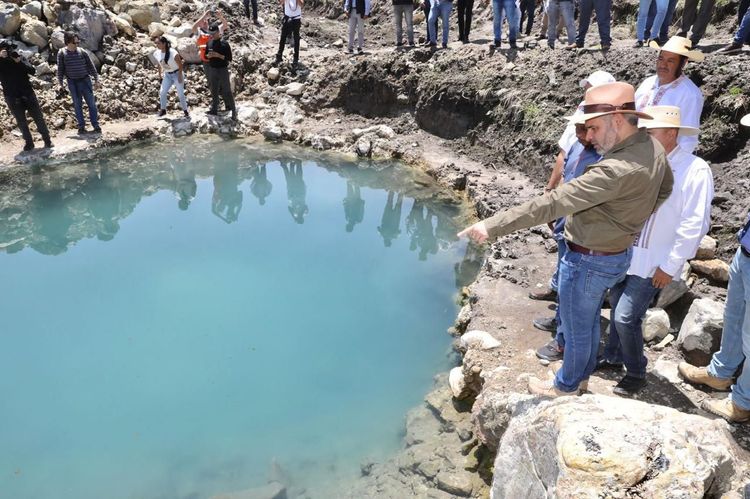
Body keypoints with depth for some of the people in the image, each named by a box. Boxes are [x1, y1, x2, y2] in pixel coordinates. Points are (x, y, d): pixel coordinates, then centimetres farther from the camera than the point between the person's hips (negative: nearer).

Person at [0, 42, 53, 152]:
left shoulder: (20, 59, 3)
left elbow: (32, 71, -9)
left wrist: (19, 62, -21)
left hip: (28, 93, 0)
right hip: (12, 97, 0)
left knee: (39, 118, 2)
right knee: (21, 122, 6)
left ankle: (47, 140, 11)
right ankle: (28, 143, 16)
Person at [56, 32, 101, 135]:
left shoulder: (82, 52, 0)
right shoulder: (62, 53, -2)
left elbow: (91, 66, 7)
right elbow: (60, 69, 4)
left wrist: (96, 80, 4)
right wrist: (60, 84, 2)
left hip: (85, 80, 0)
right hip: (73, 83, 0)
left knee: (91, 103, -2)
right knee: (77, 105, 4)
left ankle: (96, 125, 5)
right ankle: (81, 126, 11)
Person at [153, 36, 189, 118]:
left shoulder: (173, 53, -25)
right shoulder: (156, 53, -7)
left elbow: (180, 65, -16)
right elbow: (159, 64, 10)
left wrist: (180, 76, -16)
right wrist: (160, 74, 12)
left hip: (177, 74, -5)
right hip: (167, 75, 5)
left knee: (180, 94, -3)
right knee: (162, 93, 0)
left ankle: (185, 111, 10)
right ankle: (163, 110, 16)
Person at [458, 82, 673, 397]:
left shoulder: (617, 170, -34)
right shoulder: (653, 147, -5)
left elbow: (551, 204, -37)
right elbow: (665, 188, 17)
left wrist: (493, 226, -36)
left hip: (589, 262, -9)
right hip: (618, 255, 9)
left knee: (576, 329, 14)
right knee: (590, 321, 27)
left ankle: (566, 386, 37)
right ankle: (582, 376, 48)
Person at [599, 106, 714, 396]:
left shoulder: (694, 171, -16)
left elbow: (694, 225, -16)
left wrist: (670, 266, -14)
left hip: (654, 263, -5)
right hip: (625, 254, 6)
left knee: (626, 316, -5)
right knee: (617, 308, 17)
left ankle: (636, 373, 18)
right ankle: (613, 358, 39)